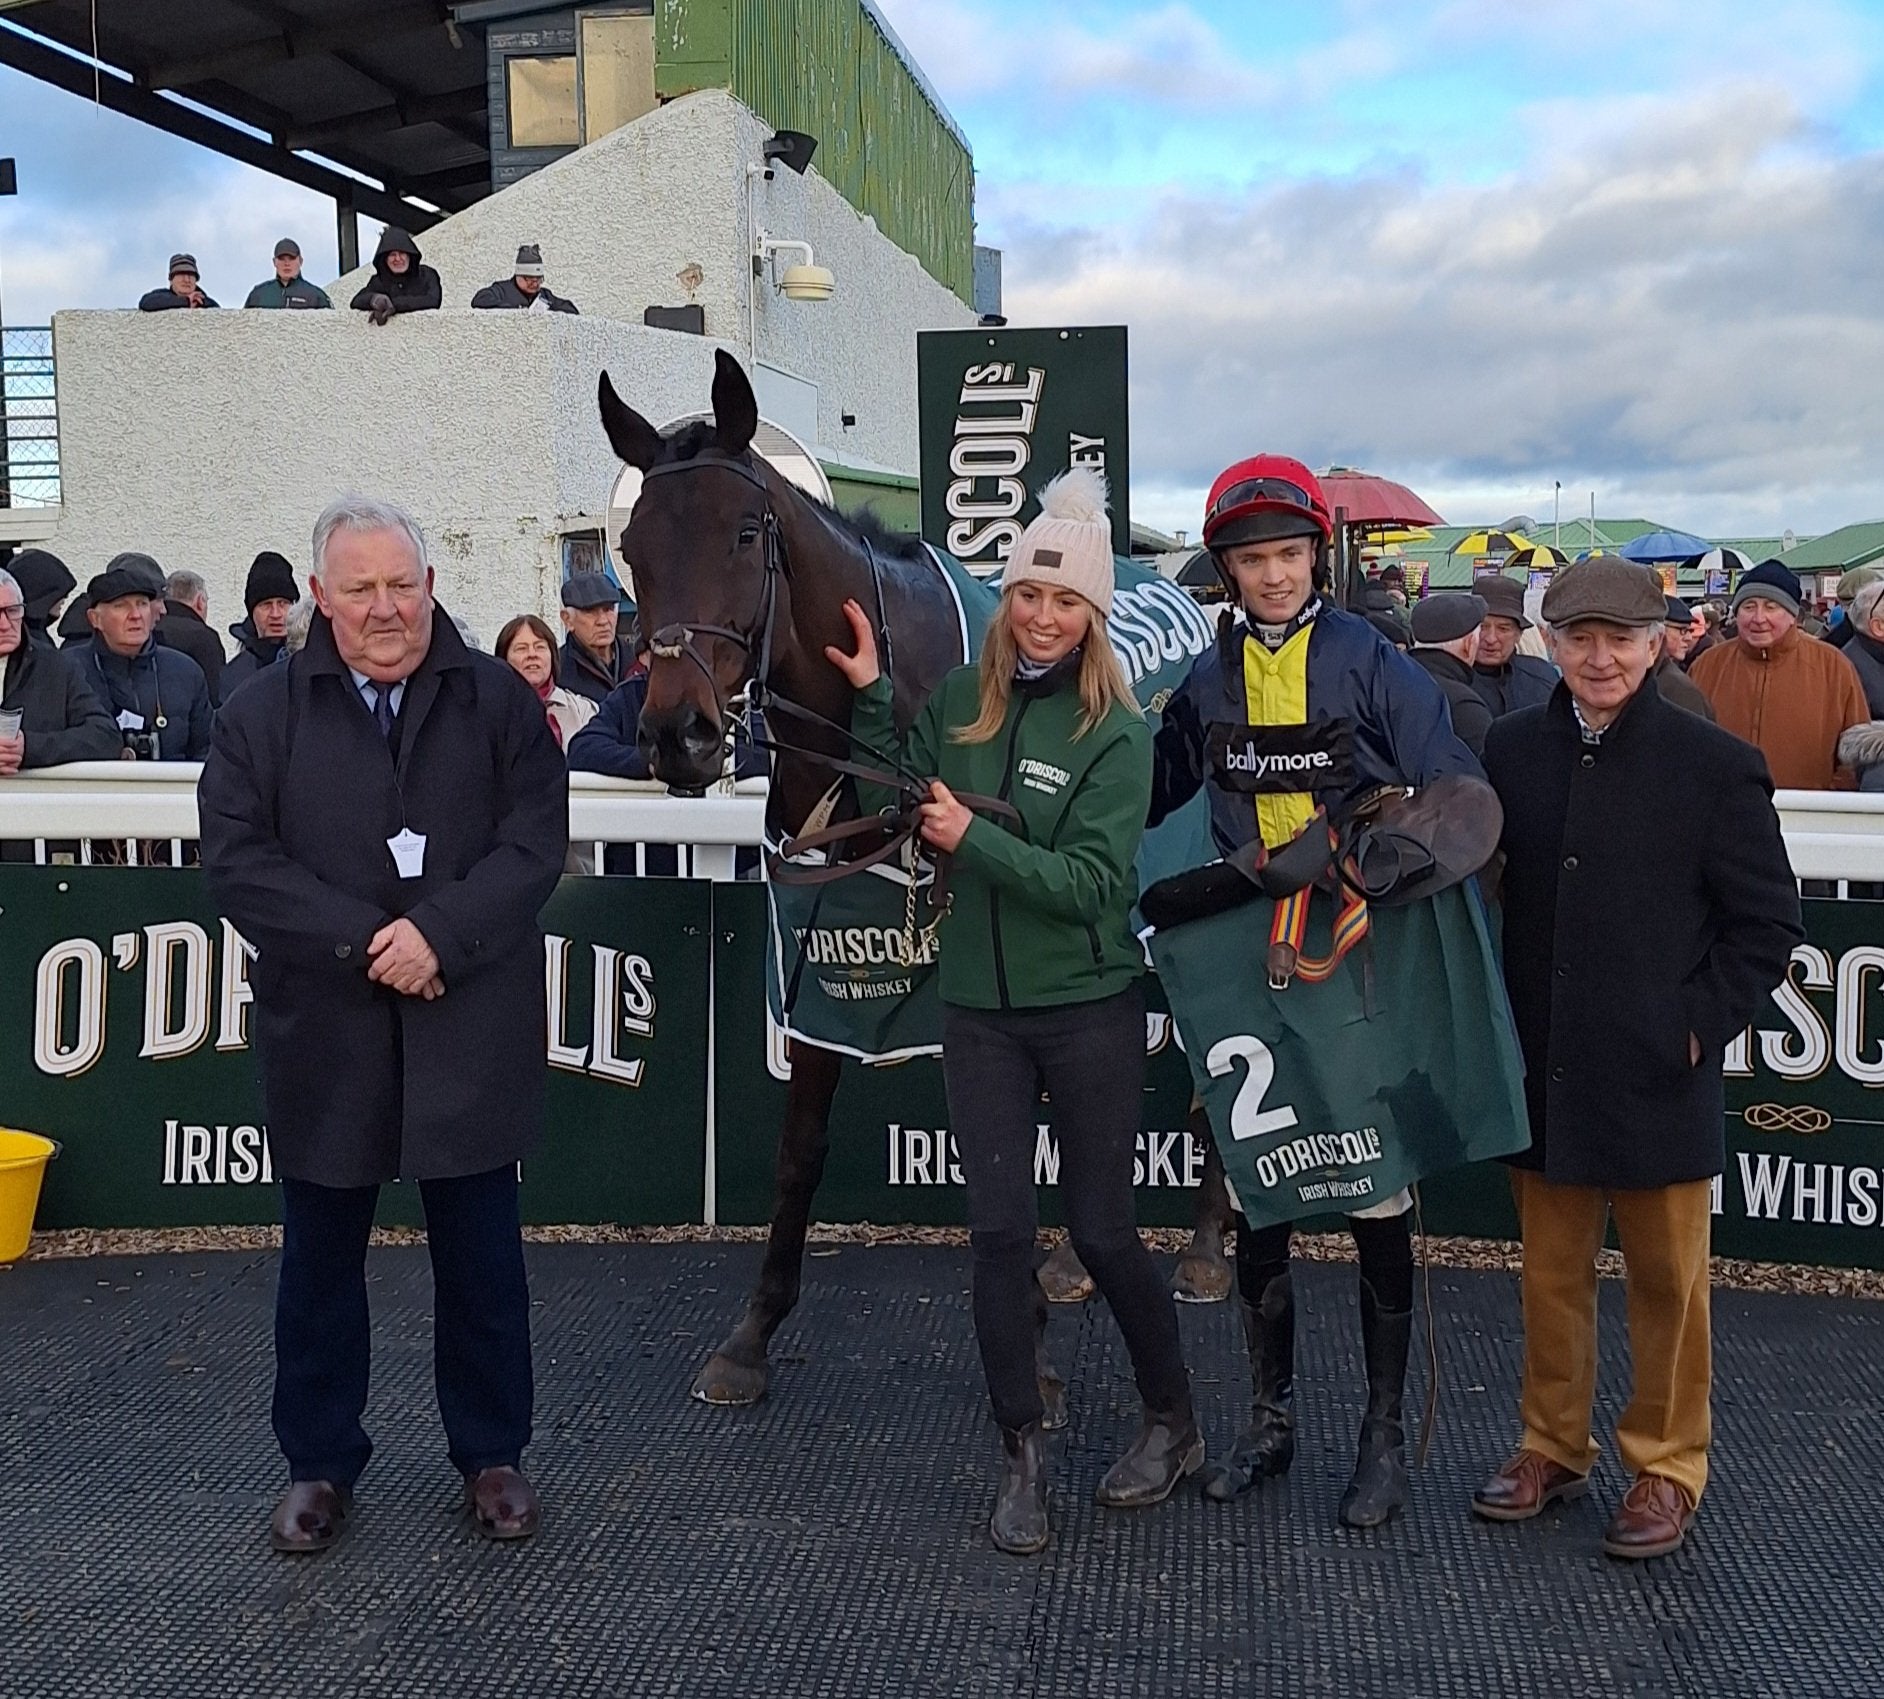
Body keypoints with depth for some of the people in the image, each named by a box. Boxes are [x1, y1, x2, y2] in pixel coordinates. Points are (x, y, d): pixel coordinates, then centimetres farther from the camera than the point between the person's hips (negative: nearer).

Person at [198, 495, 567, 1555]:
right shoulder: (263, 715, 1)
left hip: (471, 1026, 0)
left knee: (483, 1259, 11)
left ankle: (493, 1455, 28)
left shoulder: (500, 701, 1)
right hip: (324, 1034, 1)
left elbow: (535, 842, -7)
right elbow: (239, 862, -7)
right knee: (321, 1260, 13)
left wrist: (439, 934, -20)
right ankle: (320, 1465, 30)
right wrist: (364, 939, -18)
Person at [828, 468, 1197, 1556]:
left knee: (1102, 1229, 6)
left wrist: (974, 837, -23)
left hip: (1090, 1011, -4)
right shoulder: (961, 701, 3)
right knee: (1000, 1230, 4)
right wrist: (872, 695, -1)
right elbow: (899, 802, 8)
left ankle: (1176, 1424, 28)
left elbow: (1096, 881, -17)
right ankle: (1025, 1456, 17)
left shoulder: (1116, 734, -10)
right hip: (983, 1008, 4)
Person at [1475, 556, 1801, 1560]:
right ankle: (1552, 1446, 30)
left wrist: (1701, 1026, -8)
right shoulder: (1510, 751, 3)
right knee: (1551, 1271, 14)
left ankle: (1667, 1466, 25)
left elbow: (1767, 924, -1)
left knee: (1667, 1282, 9)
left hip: (1658, 1075, -3)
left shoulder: (1714, 765, -5)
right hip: (1543, 1072, 3)